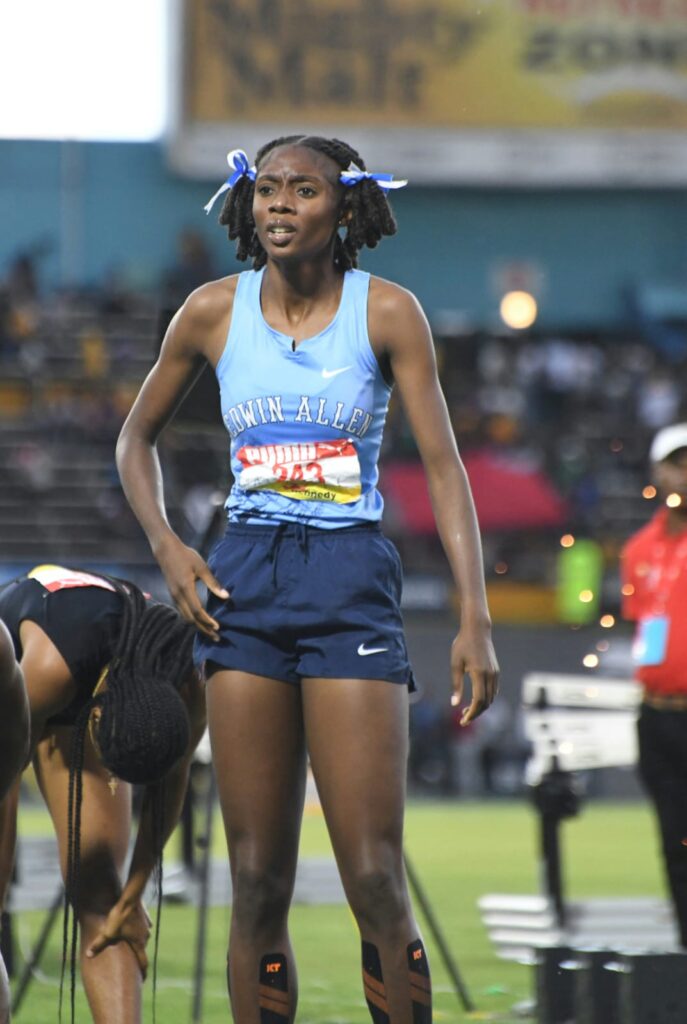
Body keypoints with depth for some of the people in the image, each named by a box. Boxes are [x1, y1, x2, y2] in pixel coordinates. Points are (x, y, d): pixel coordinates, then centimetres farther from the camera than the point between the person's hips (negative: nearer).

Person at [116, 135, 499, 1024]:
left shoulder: (386, 311, -2)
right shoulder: (213, 312, 5)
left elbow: (442, 464, -6)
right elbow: (137, 437, 19)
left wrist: (473, 617, -15)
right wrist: (165, 545, 2)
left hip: (352, 581, -2)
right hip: (244, 581, 2)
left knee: (374, 880, -10)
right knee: (258, 883, 1)